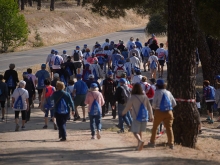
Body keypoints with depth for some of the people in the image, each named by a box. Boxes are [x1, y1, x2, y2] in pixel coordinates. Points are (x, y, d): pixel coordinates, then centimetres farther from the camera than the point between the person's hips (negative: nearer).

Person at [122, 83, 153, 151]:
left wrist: (123, 112, 18)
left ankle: (140, 140, -32)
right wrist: (151, 116, 20)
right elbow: (149, 107, 9)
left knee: (135, 132, -4)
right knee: (140, 131, 18)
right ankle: (139, 145, 20)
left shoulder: (132, 98, -11)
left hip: (136, 117, -5)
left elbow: (127, 107, -3)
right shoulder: (145, 97, 3)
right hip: (144, 117, 5)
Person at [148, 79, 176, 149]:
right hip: (169, 112, 3)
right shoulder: (168, 92, 8)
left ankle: (152, 142, 21)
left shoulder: (157, 92, -5)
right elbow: (174, 103, 8)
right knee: (169, 127, 3)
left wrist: (153, 107, 10)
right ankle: (171, 143, -7)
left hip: (159, 112, -3)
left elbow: (154, 103, -11)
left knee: (155, 127, 14)